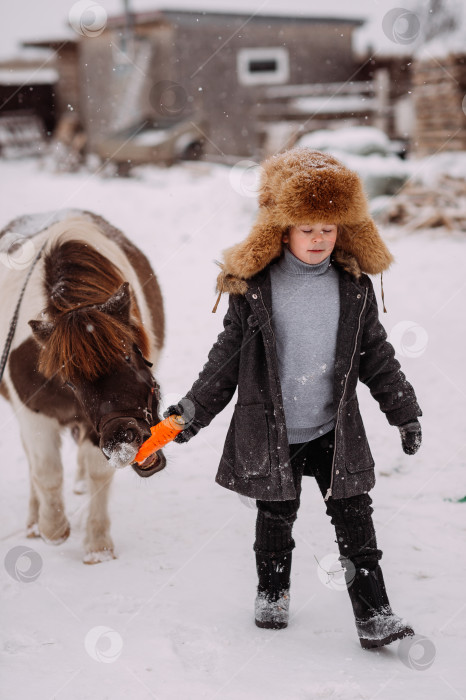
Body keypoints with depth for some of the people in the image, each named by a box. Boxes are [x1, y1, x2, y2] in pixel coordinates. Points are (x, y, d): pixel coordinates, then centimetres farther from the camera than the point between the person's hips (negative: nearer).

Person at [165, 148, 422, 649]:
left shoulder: (354, 286, 0)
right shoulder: (254, 286, -6)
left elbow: (376, 355, 8)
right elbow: (228, 356, 0)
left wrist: (404, 411, 9)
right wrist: (193, 409, -2)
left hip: (335, 430, 1)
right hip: (271, 432, -1)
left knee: (354, 519, 0)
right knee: (276, 517, 13)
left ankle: (373, 614, 8)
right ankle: (272, 594, 36)